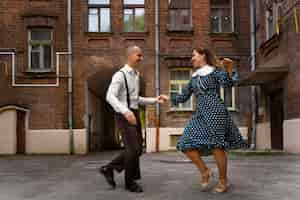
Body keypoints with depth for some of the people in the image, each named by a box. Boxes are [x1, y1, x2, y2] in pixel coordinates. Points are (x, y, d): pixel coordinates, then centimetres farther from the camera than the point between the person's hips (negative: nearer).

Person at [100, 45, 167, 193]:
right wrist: (126, 111, -39)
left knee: (137, 149, 10)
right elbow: (110, 97, -25)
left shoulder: (136, 76, 16)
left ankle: (109, 168, 22)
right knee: (133, 149, -8)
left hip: (134, 115, 9)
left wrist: (155, 100, 13)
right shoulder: (120, 75, -12)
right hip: (124, 116, -9)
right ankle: (130, 182, 11)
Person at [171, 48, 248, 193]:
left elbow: (228, 84, -12)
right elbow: (184, 97, 23)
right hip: (199, 114, 6)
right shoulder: (194, 77, 22)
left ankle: (223, 180, 8)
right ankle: (205, 172, 10)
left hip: (215, 111, -6)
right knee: (187, 145, -6)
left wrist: (227, 70, -24)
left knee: (216, 146, -8)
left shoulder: (215, 71, 4)